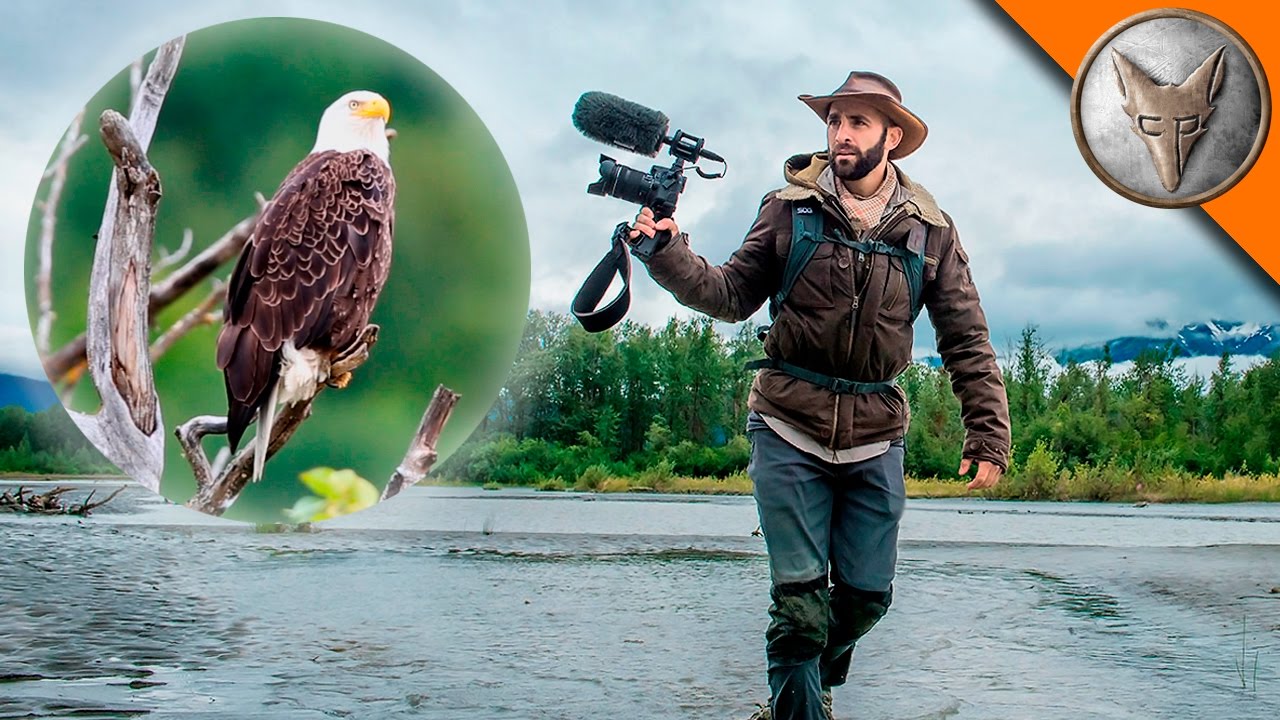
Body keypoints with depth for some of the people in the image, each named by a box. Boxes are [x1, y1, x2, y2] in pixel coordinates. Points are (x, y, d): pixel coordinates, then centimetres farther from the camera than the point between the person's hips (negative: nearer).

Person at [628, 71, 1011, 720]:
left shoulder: (929, 229, 2)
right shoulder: (789, 208, 0)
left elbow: (966, 341, 4)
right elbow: (733, 295, 2)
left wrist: (988, 434, -3)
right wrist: (668, 251, -14)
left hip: (875, 440, 2)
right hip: (789, 429, -2)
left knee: (867, 593, 10)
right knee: (800, 595, -2)